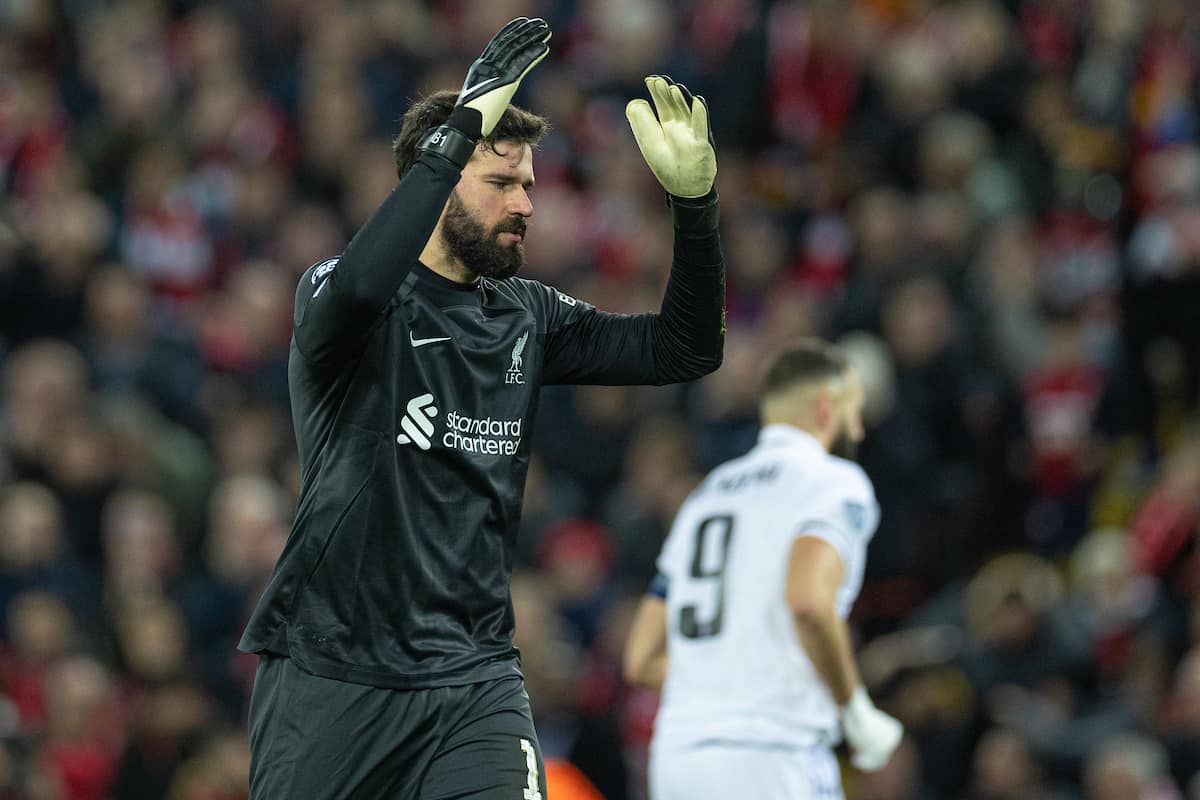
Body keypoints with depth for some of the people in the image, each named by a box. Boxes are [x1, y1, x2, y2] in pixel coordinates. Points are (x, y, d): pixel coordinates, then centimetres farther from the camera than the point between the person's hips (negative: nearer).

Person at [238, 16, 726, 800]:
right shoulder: (334, 293, -6)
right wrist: (457, 131, -31)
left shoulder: (524, 317, 11)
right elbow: (357, 289, -31)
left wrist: (694, 203, -7)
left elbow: (682, 347, 8)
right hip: (329, 676, -3)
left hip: (472, 682, 4)